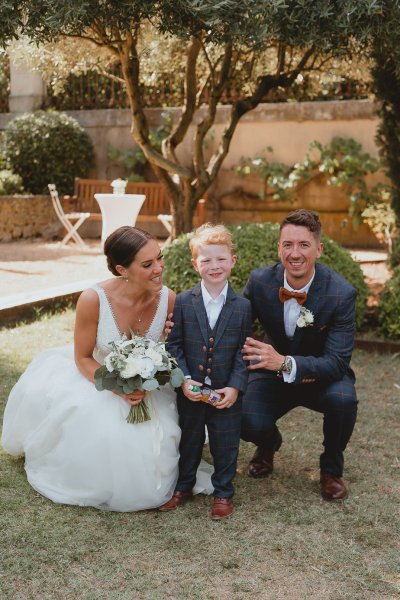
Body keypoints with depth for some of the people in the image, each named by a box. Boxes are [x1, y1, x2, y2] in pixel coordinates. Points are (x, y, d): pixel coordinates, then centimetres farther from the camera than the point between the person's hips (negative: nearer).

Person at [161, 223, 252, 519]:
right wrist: (184, 380, -15)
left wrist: (236, 386, -13)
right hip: (190, 392, 1)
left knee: (225, 445, 11)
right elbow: (174, 345, -4)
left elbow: (244, 352, -4)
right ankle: (183, 487, 39)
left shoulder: (242, 307, -5)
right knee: (188, 442, 18)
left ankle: (223, 492, 31)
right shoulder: (182, 302, -6)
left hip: (227, 394, -1)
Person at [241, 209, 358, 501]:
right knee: (248, 424, -25)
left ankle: (331, 468, 0)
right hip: (273, 373, 1)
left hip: (323, 376, -1)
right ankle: (269, 442, 17)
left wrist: (286, 362, -42)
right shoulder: (260, 280, -16)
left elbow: (337, 362, -25)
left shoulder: (342, 293, -23)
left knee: (344, 399, -33)